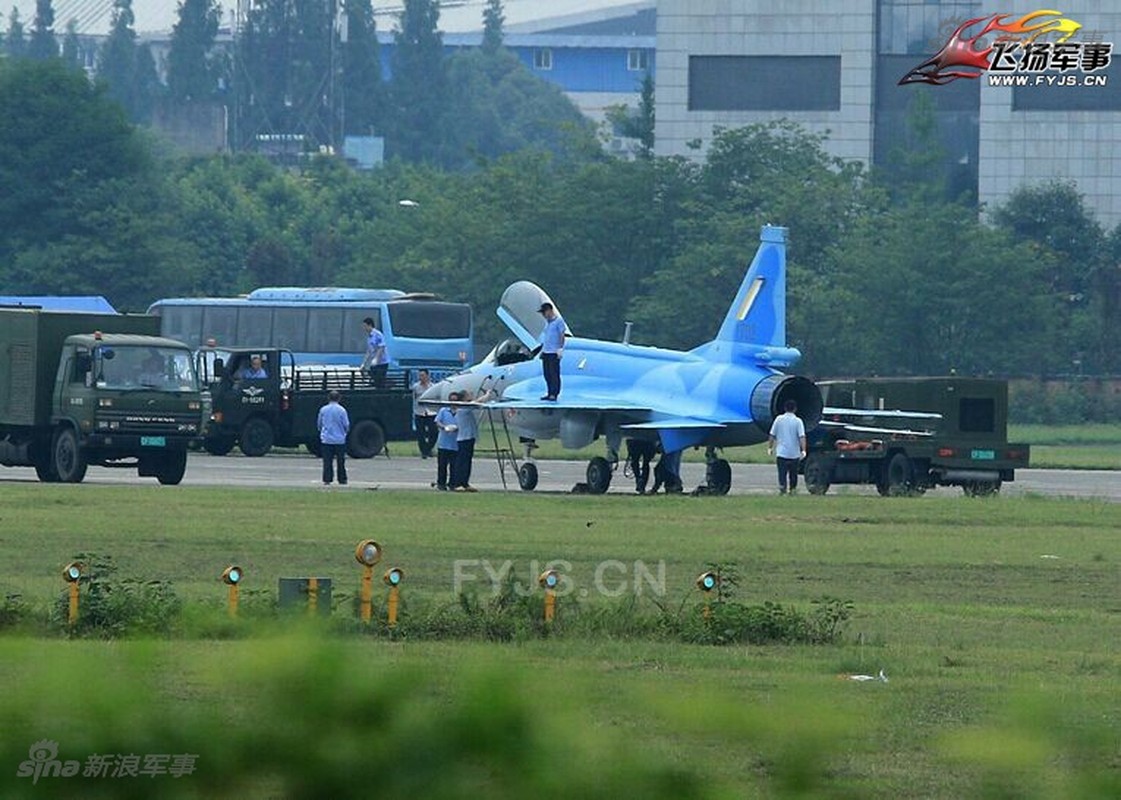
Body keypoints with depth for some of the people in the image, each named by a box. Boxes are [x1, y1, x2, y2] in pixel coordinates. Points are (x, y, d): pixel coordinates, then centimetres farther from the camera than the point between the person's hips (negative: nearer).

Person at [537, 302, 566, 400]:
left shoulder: (558, 321, -6)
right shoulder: (547, 322, 18)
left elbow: (562, 336, -9)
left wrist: (560, 349, -14)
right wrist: (542, 350, 22)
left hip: (554, 352, -8)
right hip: (546, 352, 8)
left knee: (554, 374, -7)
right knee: (547, 374, 8)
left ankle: (554, 394, -6)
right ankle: (549, 393, 14)